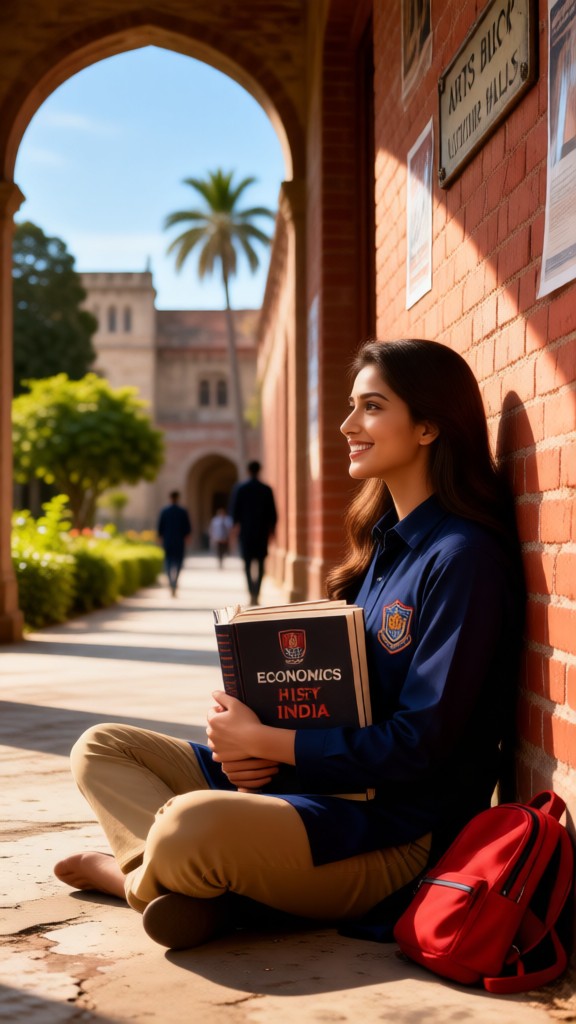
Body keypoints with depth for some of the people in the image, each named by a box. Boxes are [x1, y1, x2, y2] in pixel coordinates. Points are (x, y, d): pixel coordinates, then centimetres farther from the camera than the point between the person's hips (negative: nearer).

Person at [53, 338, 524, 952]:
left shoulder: (463, 557, -16)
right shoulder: (382, 540, 13)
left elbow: (421, 744, -20)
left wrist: (262, 741, -16)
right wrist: (247, 744, -5)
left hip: (396, 836, -9)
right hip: (311, 781, 10)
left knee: (189, 828, -37)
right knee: (99, 749, 8)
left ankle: (139, 873, -3)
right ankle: (187, 883, -15)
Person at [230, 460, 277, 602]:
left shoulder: (240, 488, -3)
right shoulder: (267, 489, -2)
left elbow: (233, 510, -2)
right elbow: (272, 512, 0)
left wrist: (237, 524, 12)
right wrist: (271, 529, 9)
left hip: (245, 531, 0)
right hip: (262, 531, 0)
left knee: (248, 563, 8)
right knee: (260, 563, 4)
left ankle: (252, 593, -3)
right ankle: (256, 594, -8)